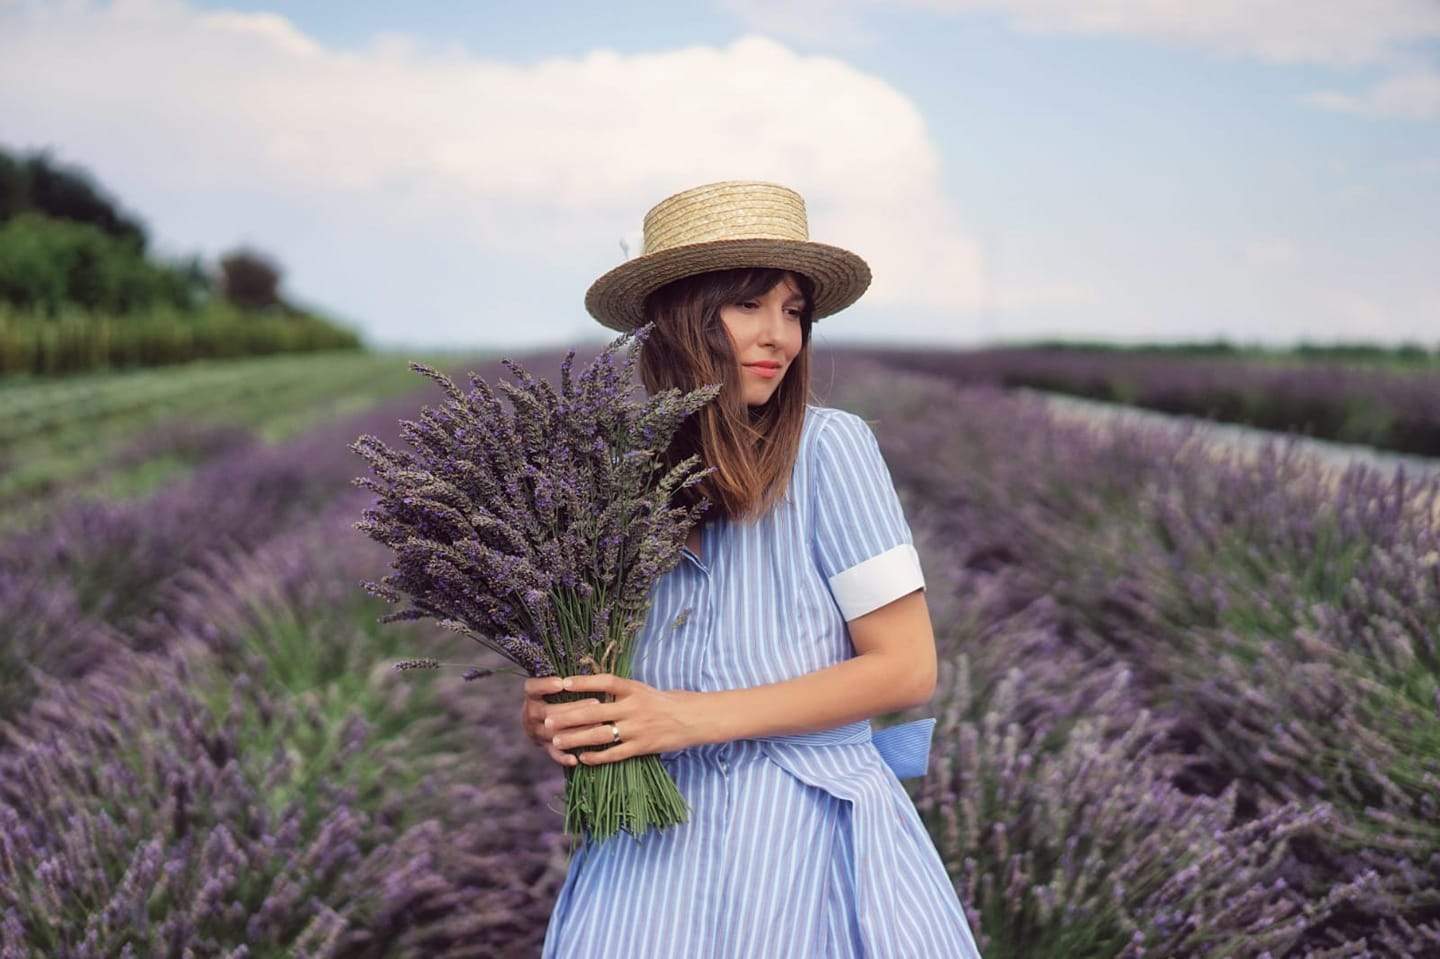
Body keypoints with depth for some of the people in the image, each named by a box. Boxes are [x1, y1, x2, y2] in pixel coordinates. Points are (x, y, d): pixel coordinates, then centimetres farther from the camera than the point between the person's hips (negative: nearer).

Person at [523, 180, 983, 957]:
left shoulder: (828, 445, -9)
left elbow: (906, 667, -9)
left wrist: (695, 717, -15)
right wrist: (554, 718, -9)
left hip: (808, 832, -3)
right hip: (656, 843, 3)